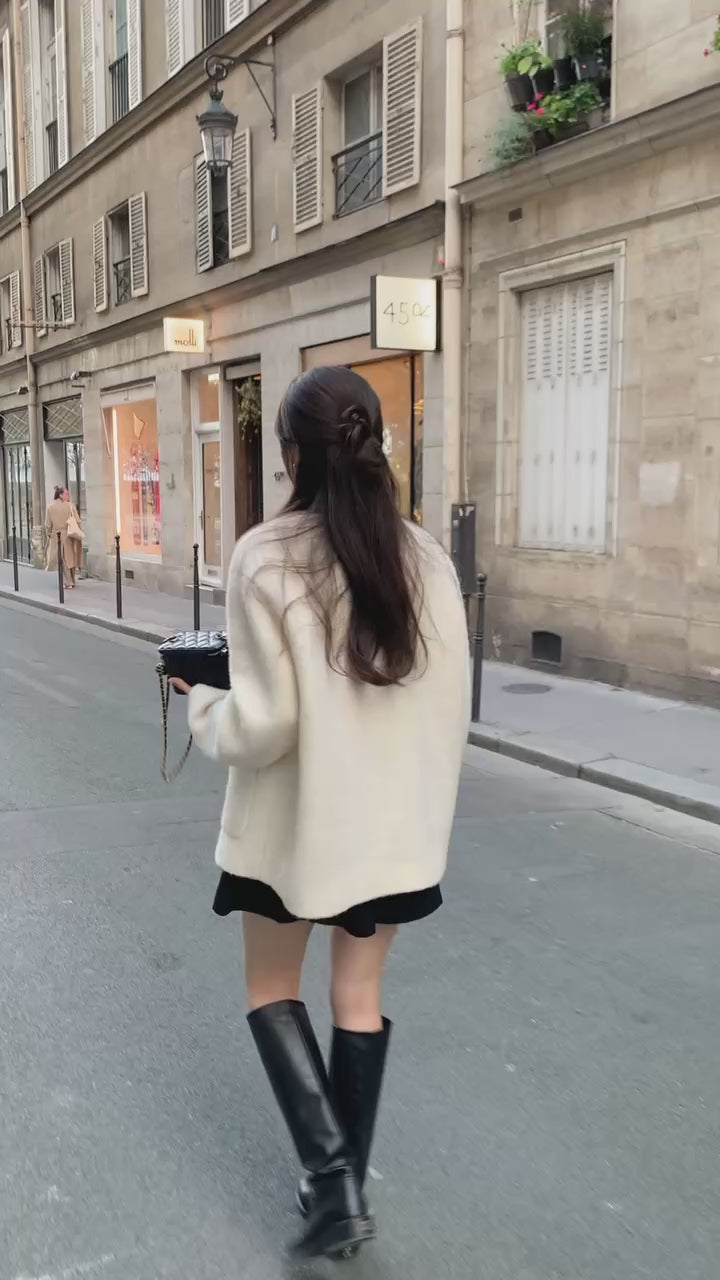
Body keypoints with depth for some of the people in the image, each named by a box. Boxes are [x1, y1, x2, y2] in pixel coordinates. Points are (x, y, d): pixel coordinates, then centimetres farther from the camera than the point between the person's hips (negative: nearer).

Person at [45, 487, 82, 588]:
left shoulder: (50, 508, -3)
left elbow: (48, 525, -3)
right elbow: (77, 521, -9)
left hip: (57, 537, 0)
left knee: (63, 560, 5)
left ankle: (68, 583, 1)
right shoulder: (70, 506, -7)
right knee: (71, 559, 14)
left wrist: (49, 535, 10)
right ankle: (71, 581, 21)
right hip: (70, 536, 0)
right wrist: (78, 534, 1)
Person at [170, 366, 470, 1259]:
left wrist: (201, 705, 2)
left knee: (272, 988, 18)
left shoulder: (265, 558, -16)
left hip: (296, 819, -4)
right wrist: (425, 801, 15)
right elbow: (452, 702, 1)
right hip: (393, 821, 4)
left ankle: (332, 1176, 8)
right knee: (359, 994, 18)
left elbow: (263, 724, -19)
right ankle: (343, 1184, 30)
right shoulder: (423, 557, -4)